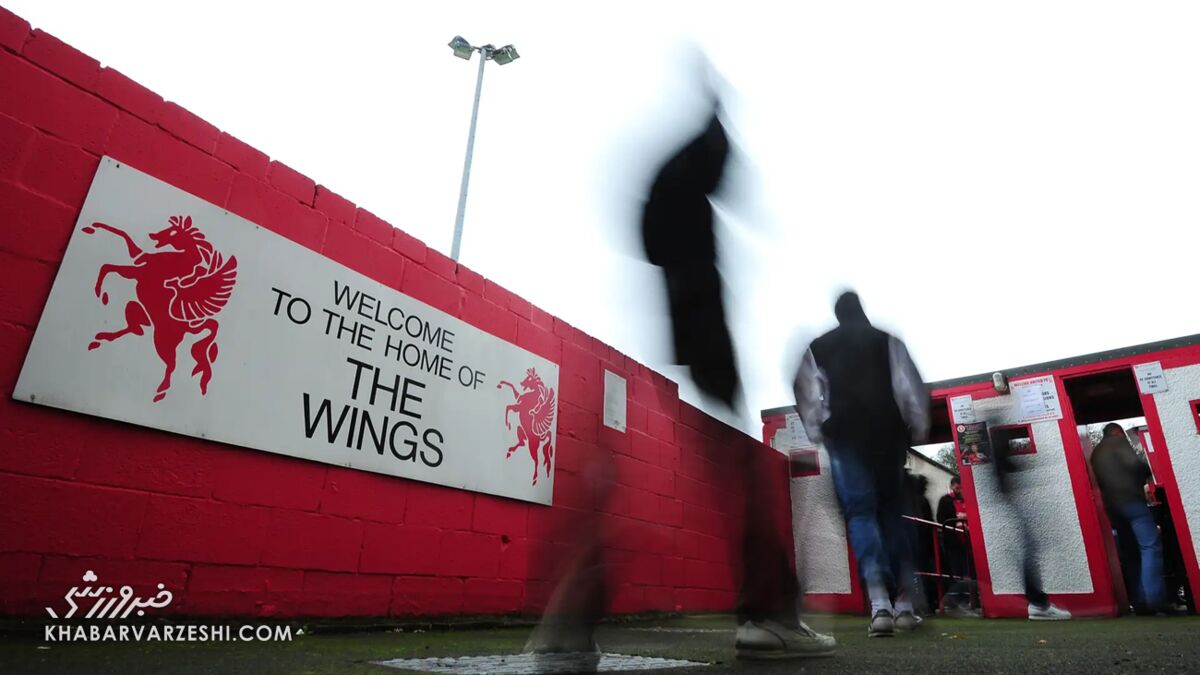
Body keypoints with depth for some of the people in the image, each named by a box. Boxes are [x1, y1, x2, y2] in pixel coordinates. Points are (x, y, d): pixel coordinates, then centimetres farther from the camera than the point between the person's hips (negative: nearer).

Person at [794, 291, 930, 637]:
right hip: (887, 430, 2)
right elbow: (910, 386, 5)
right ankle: (904, 605, 7)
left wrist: (817, 431, 8)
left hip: (844, 433, -1)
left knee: (860, 512, -5)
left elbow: (805, 391, 5)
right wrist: (917, 429, 7)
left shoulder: (818, 346, 15)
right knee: (893, 511, 11)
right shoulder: (887, 340, 15)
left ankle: (880, 605, -21)